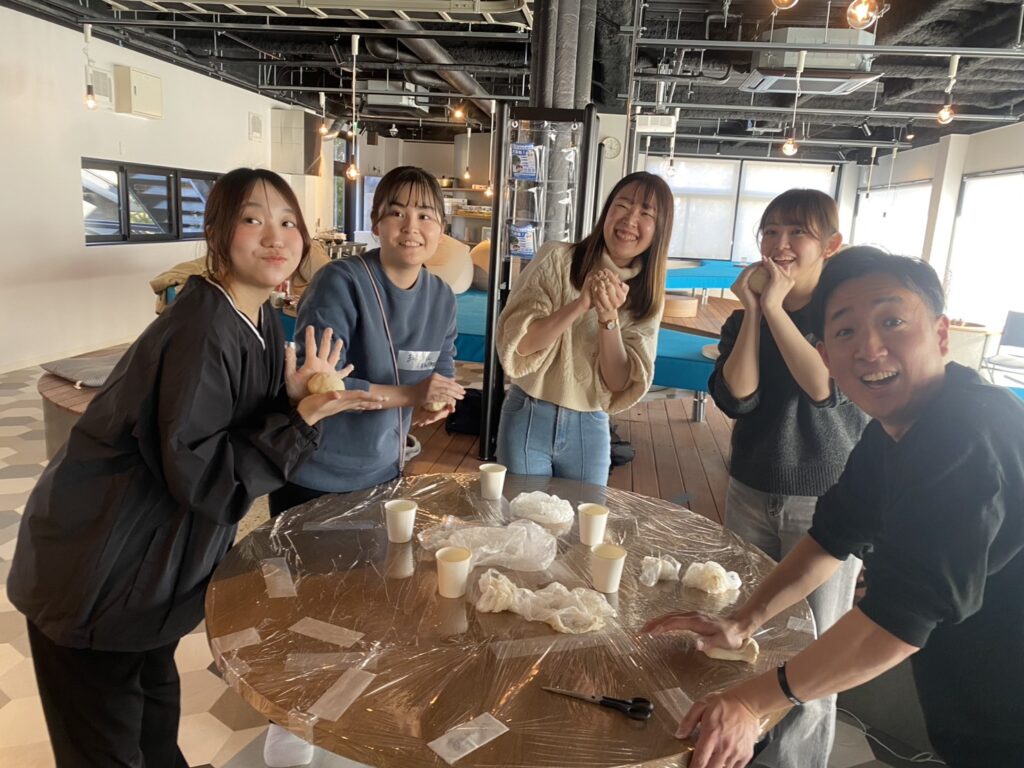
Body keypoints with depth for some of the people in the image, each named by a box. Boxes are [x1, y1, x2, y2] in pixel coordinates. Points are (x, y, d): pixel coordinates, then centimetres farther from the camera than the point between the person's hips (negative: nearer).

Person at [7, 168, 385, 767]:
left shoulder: (262, 324, 1)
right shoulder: (201, 333, -27)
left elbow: (253, 429, 6)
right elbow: (200, 476, -27)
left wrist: (297, 398, -12)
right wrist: (304, 417, -27)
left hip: (149, 563, 8)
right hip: (91, 579, -8)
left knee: (156, 707, 26)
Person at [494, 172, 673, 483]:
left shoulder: (647, 298, -2)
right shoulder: (557, 258, -10)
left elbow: (620, 383, -9)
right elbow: (517, 342, -17)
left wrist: (608, 317, -24)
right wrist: (580, 304, -28)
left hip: (590, 430, 2)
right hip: (528, 420, -2)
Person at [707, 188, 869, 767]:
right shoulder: (745, 317, 5)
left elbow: (825, 387, -22)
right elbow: (735, 398, -10)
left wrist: (776, 307, -20)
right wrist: (752, 310, -13)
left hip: (828, 503, -3)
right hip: (751, 496, 4)